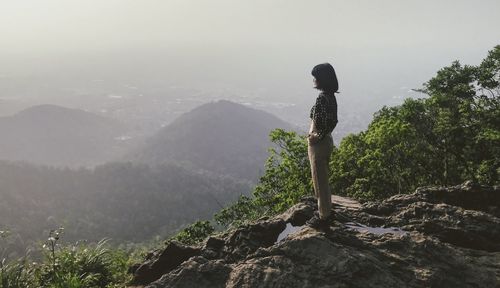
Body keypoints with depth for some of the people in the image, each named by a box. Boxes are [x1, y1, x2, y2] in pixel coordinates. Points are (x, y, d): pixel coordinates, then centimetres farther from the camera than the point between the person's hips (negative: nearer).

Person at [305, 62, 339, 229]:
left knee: (320, 180, 2)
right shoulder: (330, 96, 7)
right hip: (326, 141, 10)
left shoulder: (322, 98, -22)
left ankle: (323, 217, 14)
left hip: (318, 143, -10)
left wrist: (317, 137, -19)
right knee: (322, 179, 20)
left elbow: (331, 121, -30)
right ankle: (326, 211, 33)